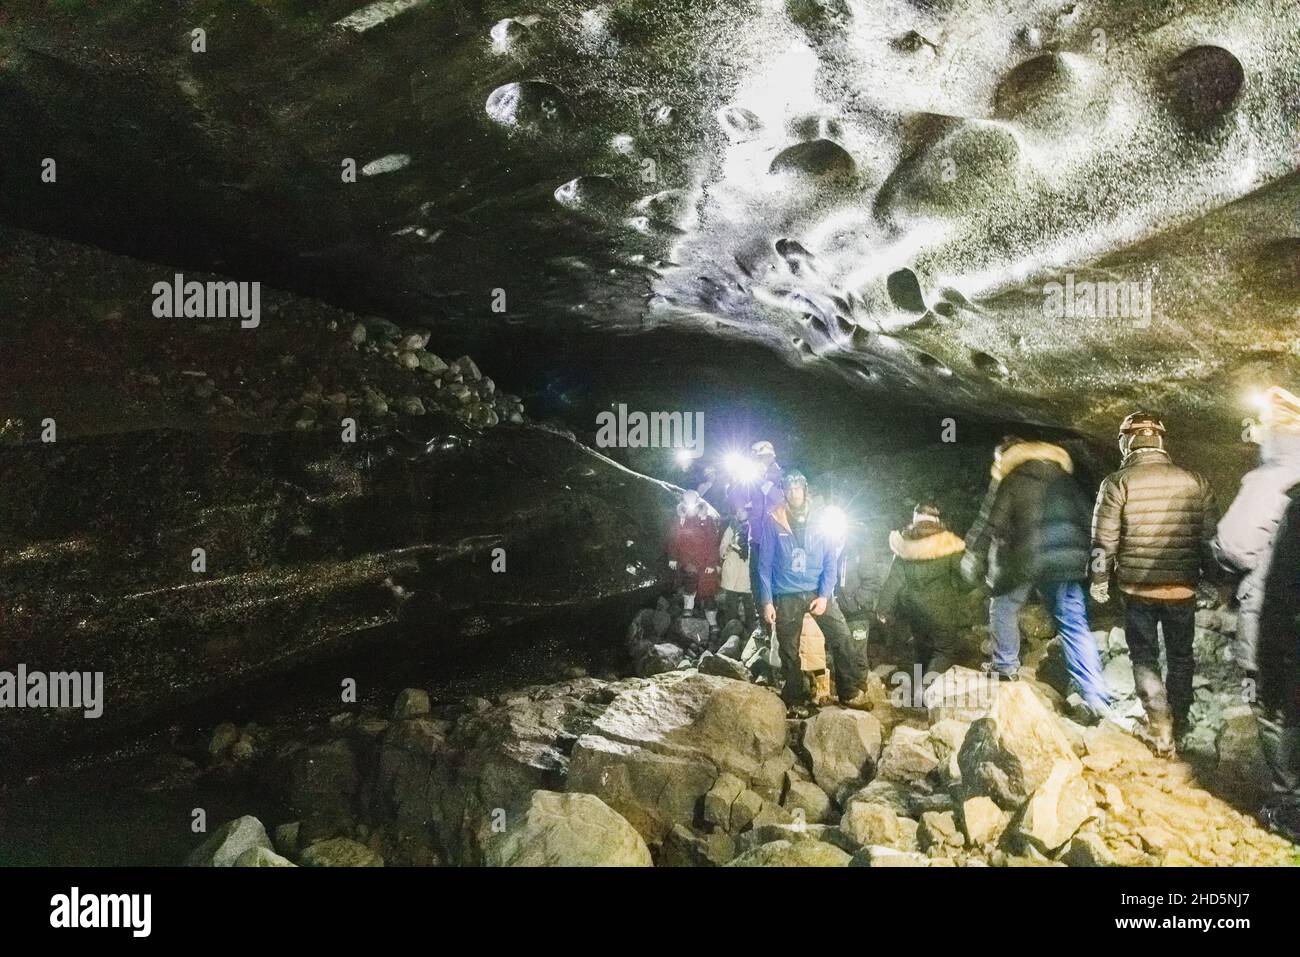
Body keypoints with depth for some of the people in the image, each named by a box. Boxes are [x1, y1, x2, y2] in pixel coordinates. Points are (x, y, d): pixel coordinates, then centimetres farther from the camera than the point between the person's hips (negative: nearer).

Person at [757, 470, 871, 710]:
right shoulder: (773, 522, -2)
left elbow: (830, 562, 3)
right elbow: (765, 565, -1)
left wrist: (824, 595, -9)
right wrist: (767, 602, -6)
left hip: (818, 592, 1)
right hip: (786, 597, -1)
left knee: (845, 640, -11)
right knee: (789, 652, 7)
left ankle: (850, 692, 2)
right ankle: (795, 700, 23)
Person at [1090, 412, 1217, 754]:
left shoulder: (1117, 483, -10)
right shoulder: (1196, 481, -2)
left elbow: (1103, 540, -8)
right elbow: (1210, 538, 3)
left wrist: (1099, 582, 4)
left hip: (1138, 588, -2)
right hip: (1183, 587, 2)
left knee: (1145, 658, 12)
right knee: (1181, 657, 18)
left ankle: (1161, 729, 8)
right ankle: (1179, 726, 27)